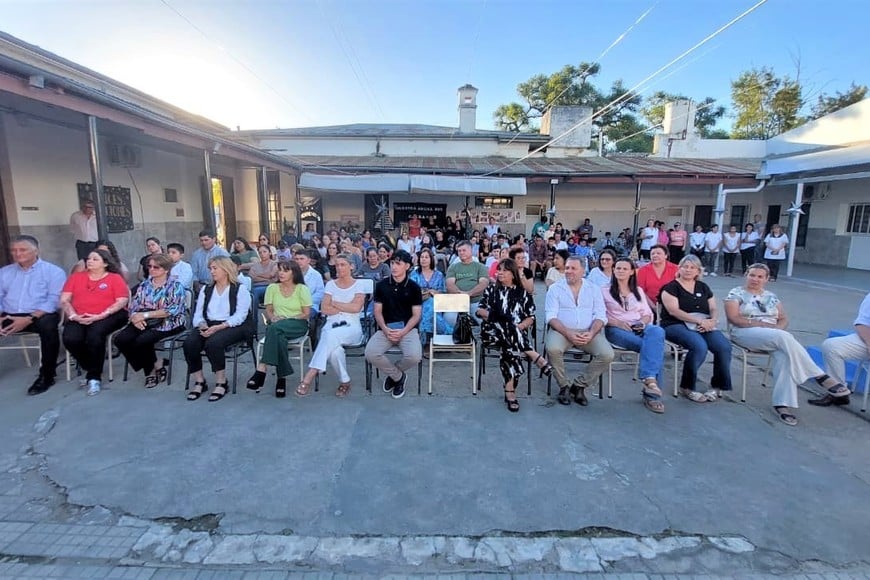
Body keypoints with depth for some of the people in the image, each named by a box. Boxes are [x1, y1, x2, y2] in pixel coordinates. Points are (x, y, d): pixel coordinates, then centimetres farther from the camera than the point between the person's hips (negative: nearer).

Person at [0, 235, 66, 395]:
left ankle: (46, 375, -23)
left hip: (39, 316, -5)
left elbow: (54, 300, -10)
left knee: (48, 325, -37)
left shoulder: (53, 271, 1)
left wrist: (29, 319, -20)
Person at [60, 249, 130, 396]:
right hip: (79, 318, 4)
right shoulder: (76, 277, 17)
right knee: (70, 339, -25)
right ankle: (91, 370, 0)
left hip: (108, 316, -4)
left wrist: (100, 316, -15)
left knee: (94, 336, -33)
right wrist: (73, 316, -9)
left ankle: (94, 377, -15)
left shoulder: (115, 278, 6)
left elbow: (122, 301, -5)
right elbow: (64, 300, 10)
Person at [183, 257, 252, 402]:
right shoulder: (206, 289, 19)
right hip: (208, 326, 5)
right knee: (189, 343, -24)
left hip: (232, 327, -5)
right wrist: (202, 325, -11)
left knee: (213, 343, -34)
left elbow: (240, 316, -11)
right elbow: (198, 313, 12)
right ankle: (199, 381, -8)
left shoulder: (240, 289, 1)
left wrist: (219, 327, -23)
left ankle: (221, 382, -17)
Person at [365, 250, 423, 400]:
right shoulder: (381, 285, 6)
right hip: (385, 329, 2)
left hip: (408, 329, -1)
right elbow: (377, 312, 6)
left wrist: (403, 331, -15)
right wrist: (385, 329, -12)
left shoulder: (413, 287, 2)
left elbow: (416, 315, 1)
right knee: (370, 353, -26)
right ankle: (398, 376, 4)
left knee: (414, 356, -29)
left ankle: (392, 374, 9)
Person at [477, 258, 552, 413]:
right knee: (505, 327, -36)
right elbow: (479, 310, 7)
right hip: (493, 331, 1)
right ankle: (535, 357, -33)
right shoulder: (491, 289, 17)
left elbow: (531, 318, 7)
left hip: (517, 333, 0)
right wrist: (492, 315, -14)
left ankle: (510, 391, -30)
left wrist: (517, 327, -12)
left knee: (509, 347, -36)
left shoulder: (523, 293, 14)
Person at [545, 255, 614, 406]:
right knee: (553, 349, -34)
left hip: (588, 332, 2)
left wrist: (591, 333, -16)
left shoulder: (594, 289, 11)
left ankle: (579, 385, -2)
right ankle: (564, 386, -7)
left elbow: (600, 315, 4)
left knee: (607, 354, -23)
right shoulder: (555, 288, 4)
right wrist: (568, 333, -20)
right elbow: (551, 316, -5)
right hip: (562, 330, -2)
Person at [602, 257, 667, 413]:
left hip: (640, 328, 4)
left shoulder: (639, 291, 24)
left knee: (657, 332, -35)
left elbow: (647, 313, 19)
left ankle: (649, 379, -41)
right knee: (654, 345, -31)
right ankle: (652, 382, -32)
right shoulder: (605, 291, 10)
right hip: (616, 329, -3)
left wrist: (644, 322, -4)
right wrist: (617, 322, -17)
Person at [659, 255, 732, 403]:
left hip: (704, 326, 5)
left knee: (724, 346, -23)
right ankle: (686, 387, -14)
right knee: (700, 347, -33)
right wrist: (699, 321, -17)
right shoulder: (671, 287, 1)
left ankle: (717, 386, -1)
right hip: (676, 325, -5)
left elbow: (714, 309, 14)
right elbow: (673, 310, -11)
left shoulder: (703, 287, 19)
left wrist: (712, 321, -9)